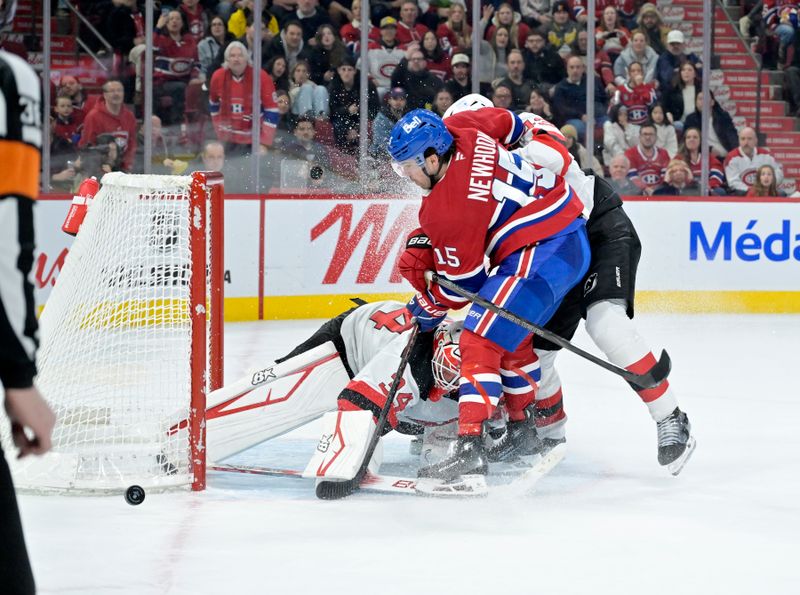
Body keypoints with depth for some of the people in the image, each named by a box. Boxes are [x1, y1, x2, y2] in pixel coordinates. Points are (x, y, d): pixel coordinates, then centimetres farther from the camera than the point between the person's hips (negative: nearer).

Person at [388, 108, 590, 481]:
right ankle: (521, 429, 40)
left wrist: (430, 307, 10)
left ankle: (470, 448, -26)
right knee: (513, 337, 26)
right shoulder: (457, 129, -1)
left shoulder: (444, 208, -20)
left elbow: (463, 281, -11)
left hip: (541, 251, -10)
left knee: (482, 340, -16)